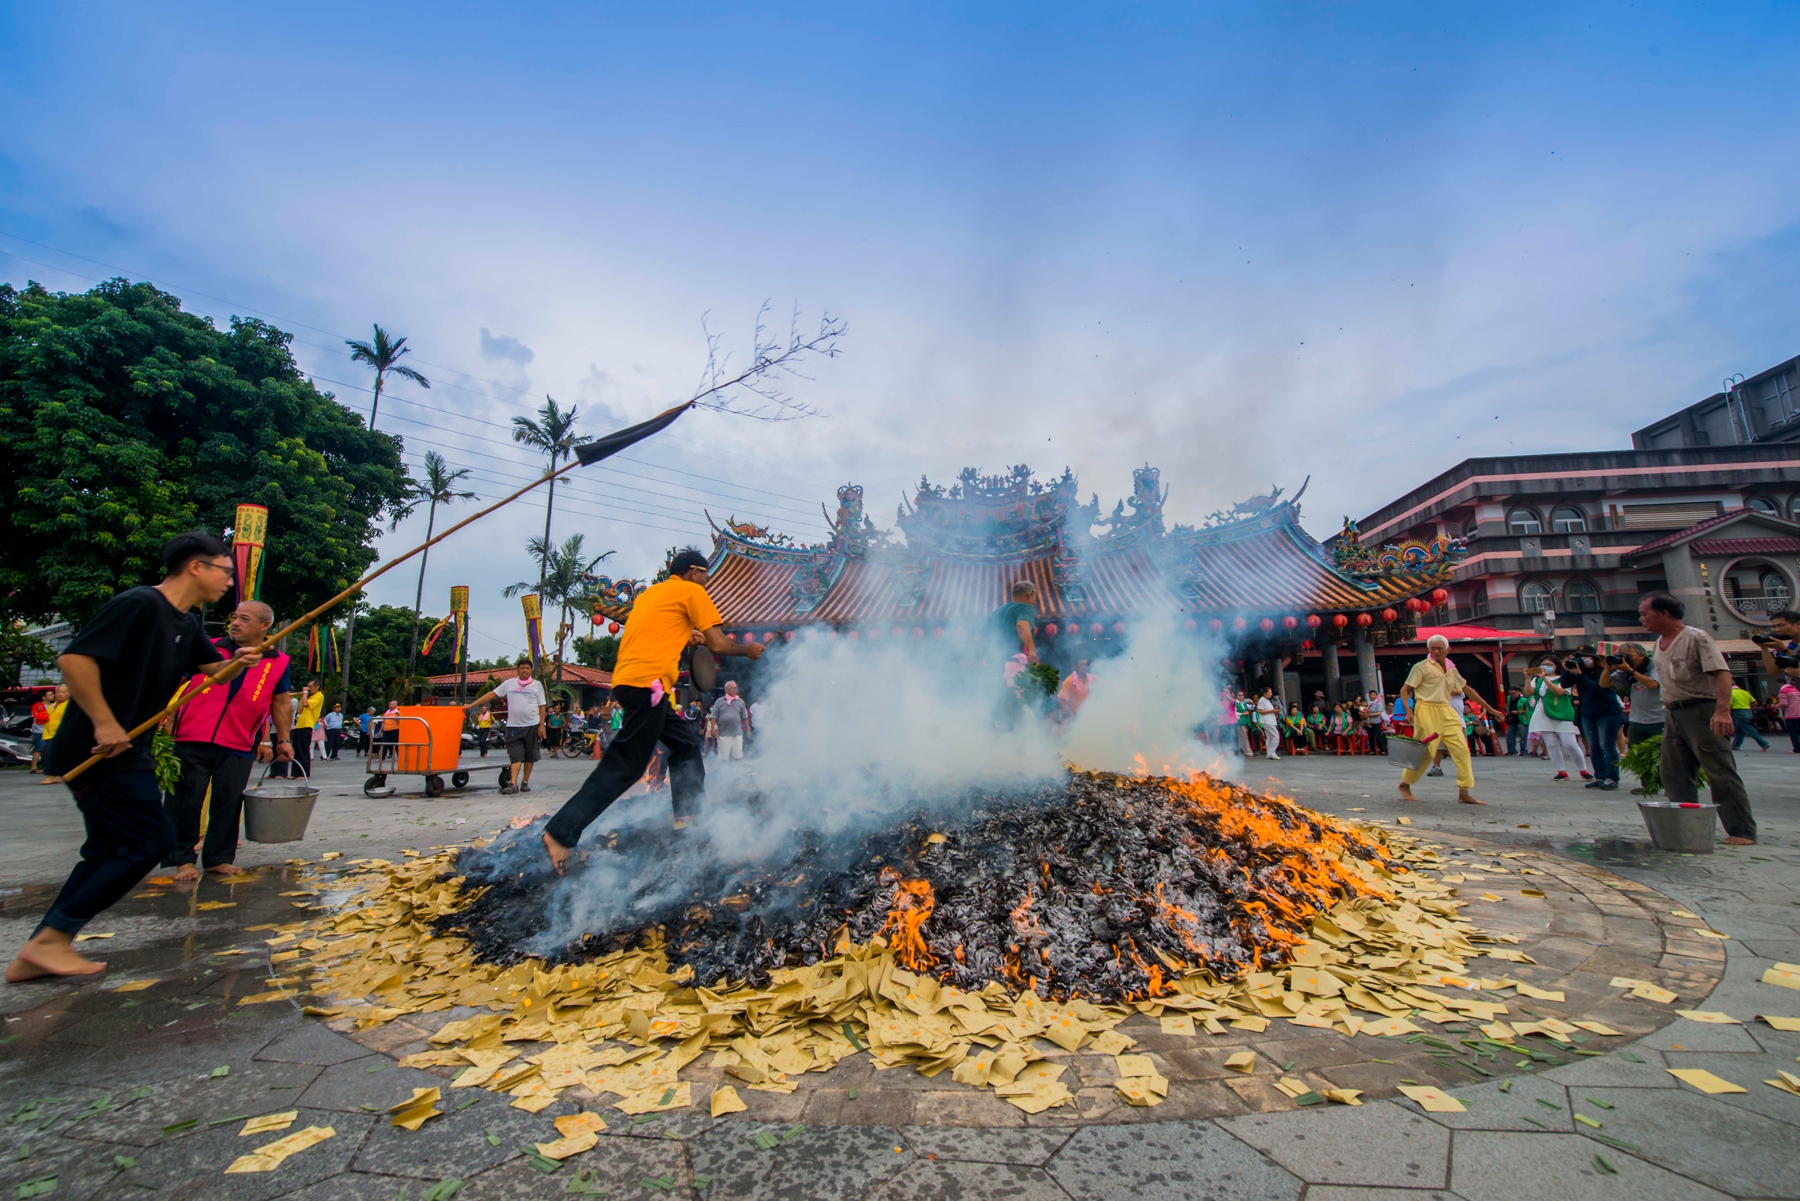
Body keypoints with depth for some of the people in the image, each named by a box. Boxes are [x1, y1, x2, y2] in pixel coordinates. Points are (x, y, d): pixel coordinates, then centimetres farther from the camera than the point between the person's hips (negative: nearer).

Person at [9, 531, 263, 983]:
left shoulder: (187, 625, 13)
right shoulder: (139, 603, -16)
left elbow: (213, 668, 22)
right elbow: (74, 657, -23)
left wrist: (238, 661, -2)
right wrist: (105, 722, -23)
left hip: (126, 751, 10)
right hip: (98, 750, -10)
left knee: (110, 849, 13)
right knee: (151, 839, -9)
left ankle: (35, 954, 21)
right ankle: (51, 938, 2)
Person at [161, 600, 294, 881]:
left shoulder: (278, 663, 4)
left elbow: (282, 703, 13)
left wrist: (283, 739, 12)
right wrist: (166, 728, -1)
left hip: (238, 749, 0)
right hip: (190, 742, 0)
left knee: (228, 805, 5)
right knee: (185, 802, 4)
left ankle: (219, 859, 18)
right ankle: (182, 859, 17)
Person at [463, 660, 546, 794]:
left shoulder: (537, 685, 2)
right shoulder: (509, 683, 6)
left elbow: (542, 706, 1)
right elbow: (491, 694, 6)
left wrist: (541, 725, -4)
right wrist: (471, 705, 1)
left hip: (532, 726, 0)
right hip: (514, 726, 0)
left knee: (529, 757, 7)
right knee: (515, 756, -6)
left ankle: (525, 782, 18)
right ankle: (513, 784, -9)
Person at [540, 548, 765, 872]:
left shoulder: (650, 593, 24)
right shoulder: (691, 591, 2)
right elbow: (718, 645, 1)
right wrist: (748, 649, 17)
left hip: (627, 679, 9)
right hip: (647, 683, -9)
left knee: (687, 742, 19)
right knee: (624, 766, -7)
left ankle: (688, 815, 22)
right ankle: (561, 833, -7)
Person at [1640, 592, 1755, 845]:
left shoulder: (1696, 638, -11)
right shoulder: (1659, 643, 13)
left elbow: (1722, 673, -21)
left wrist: (1722, 710, -32)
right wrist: (1669, 710, 19)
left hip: (1701, 711, -8)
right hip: (1672, 714, 8)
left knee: (1721, 774, -5)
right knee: (1674, 776, 8)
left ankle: (1742, 832, 2)